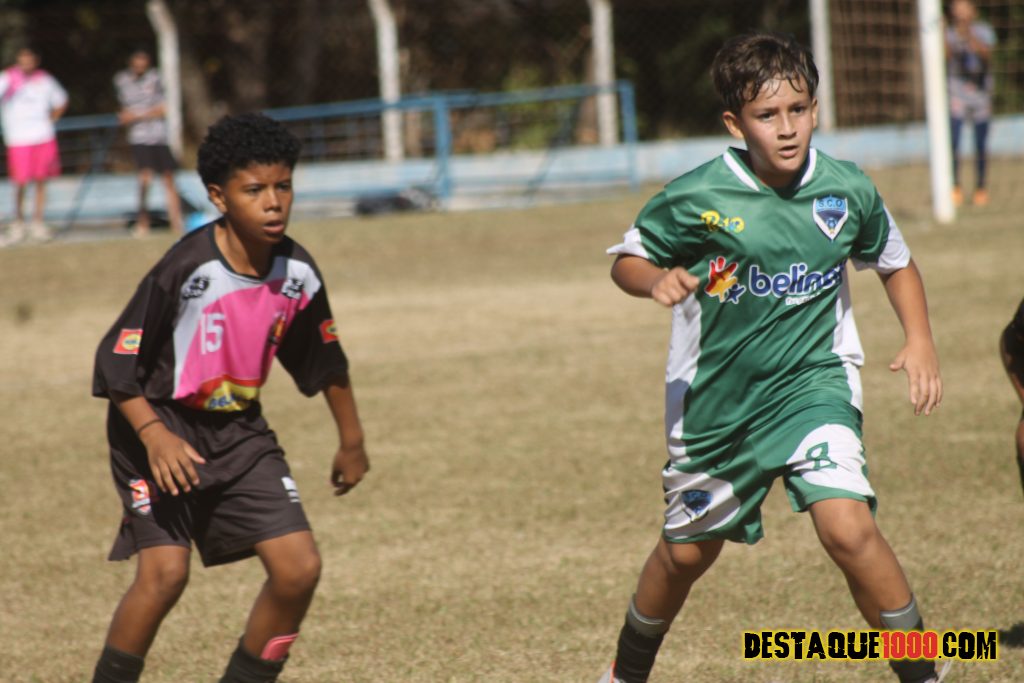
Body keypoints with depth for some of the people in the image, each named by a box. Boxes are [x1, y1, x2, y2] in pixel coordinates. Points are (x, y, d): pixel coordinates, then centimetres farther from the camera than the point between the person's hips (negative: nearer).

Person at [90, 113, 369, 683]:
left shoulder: (297, 273, -6)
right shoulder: (186, 270, -23)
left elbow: (326, 362, 12)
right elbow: (116, 363, -18)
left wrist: (352, 441, 21)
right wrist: (155, 436, -30)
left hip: (238, 432, 5)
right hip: (160, 427, -5)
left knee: (299, 568, -6)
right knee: (166, 571, -20)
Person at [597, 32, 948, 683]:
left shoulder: (847, 190, -8)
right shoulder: (696, 198, -15)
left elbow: (895, 261, 11)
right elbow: (626, 259, -1)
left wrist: (920, 341, -3)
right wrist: (657, 280, -24)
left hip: (813, 381, 0)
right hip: (716, 396, 0)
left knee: (848, 527, -23)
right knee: (687, 551, 17)